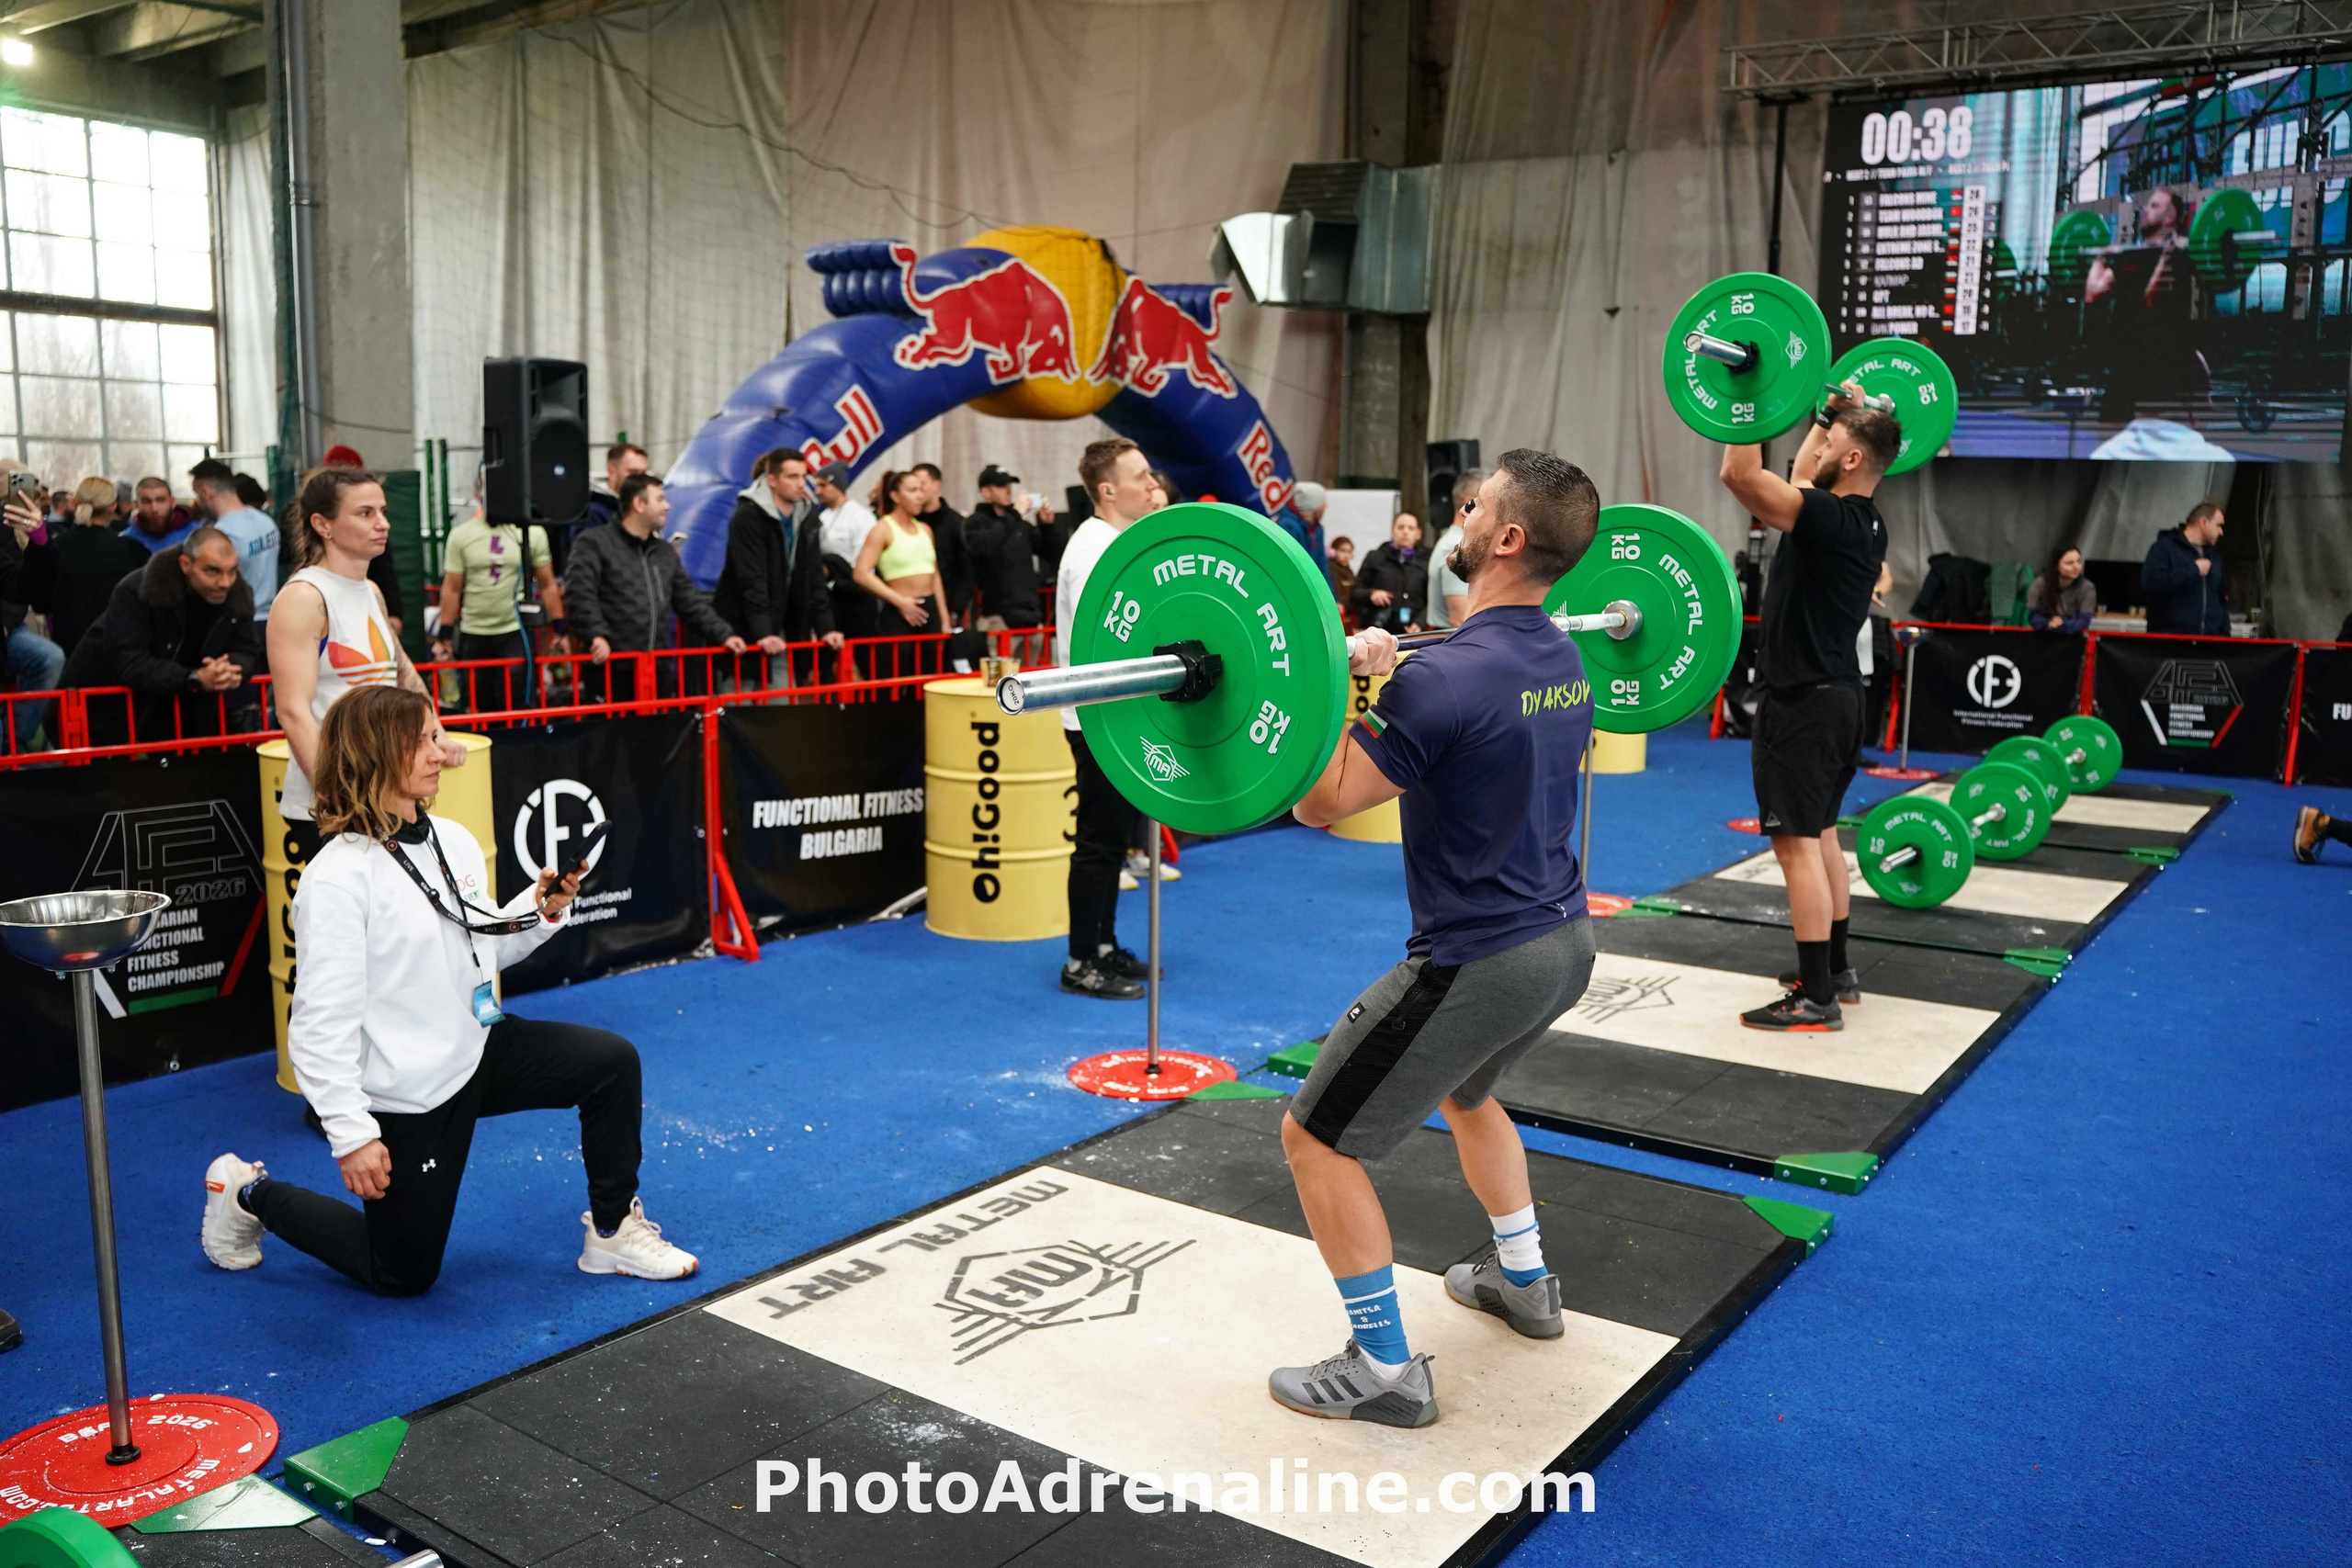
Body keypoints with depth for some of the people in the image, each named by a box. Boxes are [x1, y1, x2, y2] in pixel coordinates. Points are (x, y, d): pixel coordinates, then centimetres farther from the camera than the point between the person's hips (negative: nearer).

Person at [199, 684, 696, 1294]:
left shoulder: (455, 841, 0)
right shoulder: (338, 878, -23)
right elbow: (323, 1020, -23)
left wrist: (542, 910, -4)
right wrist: (351, 1134, -25)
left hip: (476, 1050, 7)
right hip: (404, 1095, -7)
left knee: (612, 1061, -7)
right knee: (403, 1275, 9)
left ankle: (612, 1232, 8)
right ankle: (250, 1196, 30)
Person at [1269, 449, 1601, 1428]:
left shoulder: (1446, 678, -24)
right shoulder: (1564, 660, 4)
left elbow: (1319, 802, -20)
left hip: (1480, 962, -9)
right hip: (1561, 941, 9)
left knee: (1316, 1138, 3)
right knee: (1464, 1090, 36)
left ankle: (1385, 1373, 10)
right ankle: (1522, 1281, 45)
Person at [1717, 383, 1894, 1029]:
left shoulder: (1829, 518, -19)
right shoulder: (1863, 520, 10)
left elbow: (1741, 475, -29)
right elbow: (1800, 481, 31)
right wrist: (1834, 413, 33)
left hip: (1802, 702, -10)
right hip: (1834, 696, 10)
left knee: (1796, 843, -7)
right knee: (1819, 835, 18)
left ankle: (1815, 997, -5)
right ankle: (1834, 970, 27)